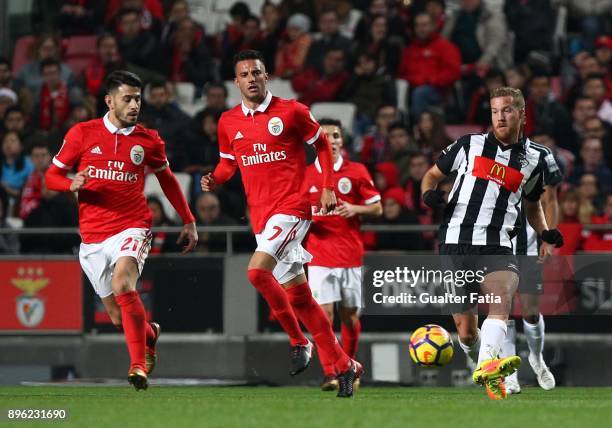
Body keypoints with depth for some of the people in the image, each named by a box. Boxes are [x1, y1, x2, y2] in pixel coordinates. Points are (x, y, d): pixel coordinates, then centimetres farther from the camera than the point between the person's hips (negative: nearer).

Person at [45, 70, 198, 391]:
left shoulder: (148, 140, 4)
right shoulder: (82, 134, 1)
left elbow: (166, 178, 20)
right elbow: (52, 175, 7)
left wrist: (188, 221, 21)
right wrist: (72, 184, -15)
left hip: (132, 228, -2)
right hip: (92, 237, 2)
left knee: (122, 284, -32)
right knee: (119, 317, 6)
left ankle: (139, 365, -31)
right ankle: (149, 334, 42)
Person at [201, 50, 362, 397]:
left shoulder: (291, 112, -4)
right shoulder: (228, 122, 9)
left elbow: (322, 144, 8)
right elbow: (228, 163, 22)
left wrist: (328, 188, -1)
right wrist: (215, 180, 0)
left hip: (292, 207, -6)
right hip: (260, 214, 6)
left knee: (257, 271, -25)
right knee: (299, 295, 7)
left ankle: (298, 340, -7)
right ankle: (343, 365, 16)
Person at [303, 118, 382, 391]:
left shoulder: (357, 172, 4)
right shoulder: (306, 175, 6)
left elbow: (377, 208, 7)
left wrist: (355, 209, -12)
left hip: (351, 255, 1)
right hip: (319, 255, -1)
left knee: (350, 315, 7)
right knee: (324, 313, -13)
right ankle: (329, 374, -14)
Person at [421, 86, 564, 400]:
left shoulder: (532, 161, 13)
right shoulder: (470, 145, 9)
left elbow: (532, 205, 29)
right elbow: (433, 174, 19)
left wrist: (545, 235, 10)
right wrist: (429, 194, -4)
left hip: (497, 247, -1)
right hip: (455, 243, 1)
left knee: (502, 300, -31)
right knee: (466, 328, 1)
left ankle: (488, 367, -53)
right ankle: (484, 370, 28)